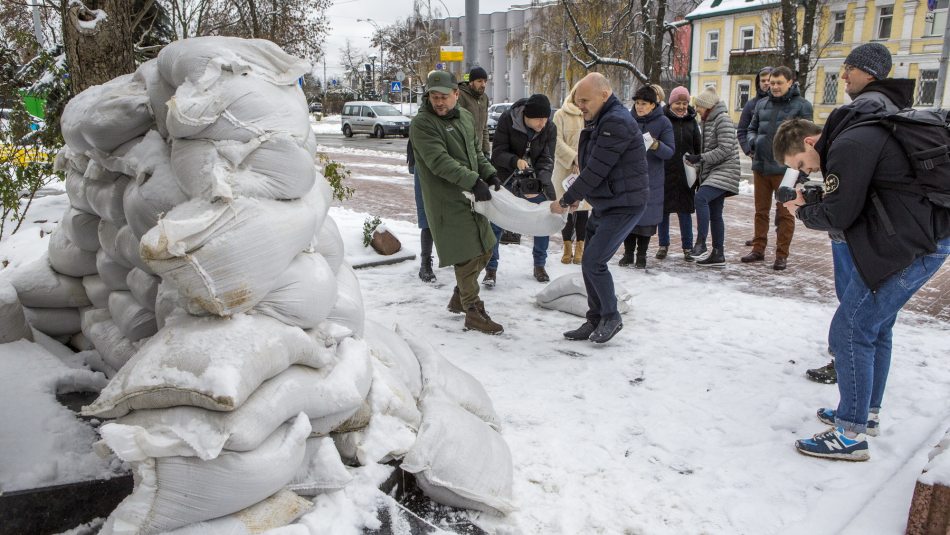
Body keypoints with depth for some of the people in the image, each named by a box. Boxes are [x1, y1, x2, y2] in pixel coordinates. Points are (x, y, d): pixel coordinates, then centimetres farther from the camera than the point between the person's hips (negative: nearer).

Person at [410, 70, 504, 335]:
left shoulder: (465, 116, 11)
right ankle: (473, 311, 7)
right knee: (467, 255, -6)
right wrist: (473, 181, -30)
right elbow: (440, 161, -24)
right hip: (447, 200, -8)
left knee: (484, 248, 17)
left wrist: (490, 174, 4)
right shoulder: (422, 124, -14)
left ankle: (459, 297, 34)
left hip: (470, 196, 8)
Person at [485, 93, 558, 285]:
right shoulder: (507, 120, -21)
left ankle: (539, 265, 25)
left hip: (534, 180, 3)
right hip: (505, 180, -3)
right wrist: (515, 161, -41)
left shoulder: (550, 129, -13)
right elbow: (497, 152, -21)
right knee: (496, 223, -2)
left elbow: (547, 160, -16)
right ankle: (491, 268, 12)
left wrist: (540, 183, -35)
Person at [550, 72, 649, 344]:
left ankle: (611, 317, 8)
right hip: (603, 204, 10)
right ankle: (595, 320, 20)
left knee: (594, 261, -12)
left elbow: (596, 170, -23)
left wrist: (565, 200, -16)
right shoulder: (599, 121, 12)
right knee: (589, 263, 9)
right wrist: (579, 196, 9)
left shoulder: (617, 122, -21)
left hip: (624, 205, -10)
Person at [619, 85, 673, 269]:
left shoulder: (663, 122, -4)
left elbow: (670, 152, -7)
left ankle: (641, 255, 16)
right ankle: (628, 252, 20)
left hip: (651, 179, -2)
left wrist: (656, 145, -26)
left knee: (646, 217, 2)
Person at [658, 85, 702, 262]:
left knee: (685, 211, 5)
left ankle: (688, 247, 14)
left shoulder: (691, 122, 7)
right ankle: (663, 245, 20)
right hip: (664, 173, -1)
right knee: (663, 210, 7)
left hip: (685, 174, 1)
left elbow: (698, 149, 9)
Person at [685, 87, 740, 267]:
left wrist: (701, 158, -20)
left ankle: (700, 243, -30)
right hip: (713, 172, 10)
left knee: (701, 197, -29)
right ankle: (718, 255, 12)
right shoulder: (708, 121, 18)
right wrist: (697, 160, 13)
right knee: (714, 213, 8)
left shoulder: (723, 119, -10)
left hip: (724, 170, -10)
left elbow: (725, 149, -19)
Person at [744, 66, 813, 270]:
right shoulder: (762, 104, 11)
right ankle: (758, 249, 25)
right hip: (760, 166, 5)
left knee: (785, 213, 3)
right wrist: (752, 142, -1)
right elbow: (752, 128, 21)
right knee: (761, 211, 14)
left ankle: (782, 255, 11)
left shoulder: (801, 105, -3)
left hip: (784, 169, -5)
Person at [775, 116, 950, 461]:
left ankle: (851, 435, -1)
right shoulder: (860, 139, 18)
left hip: (909, 248, -11)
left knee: (850, 331, -7)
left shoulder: (848, 146, -14)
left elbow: (838, 215, -15)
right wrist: (812, 207, 7)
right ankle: (868, 410, 34)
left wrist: (802, 212, 4)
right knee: (875, 326, 20)